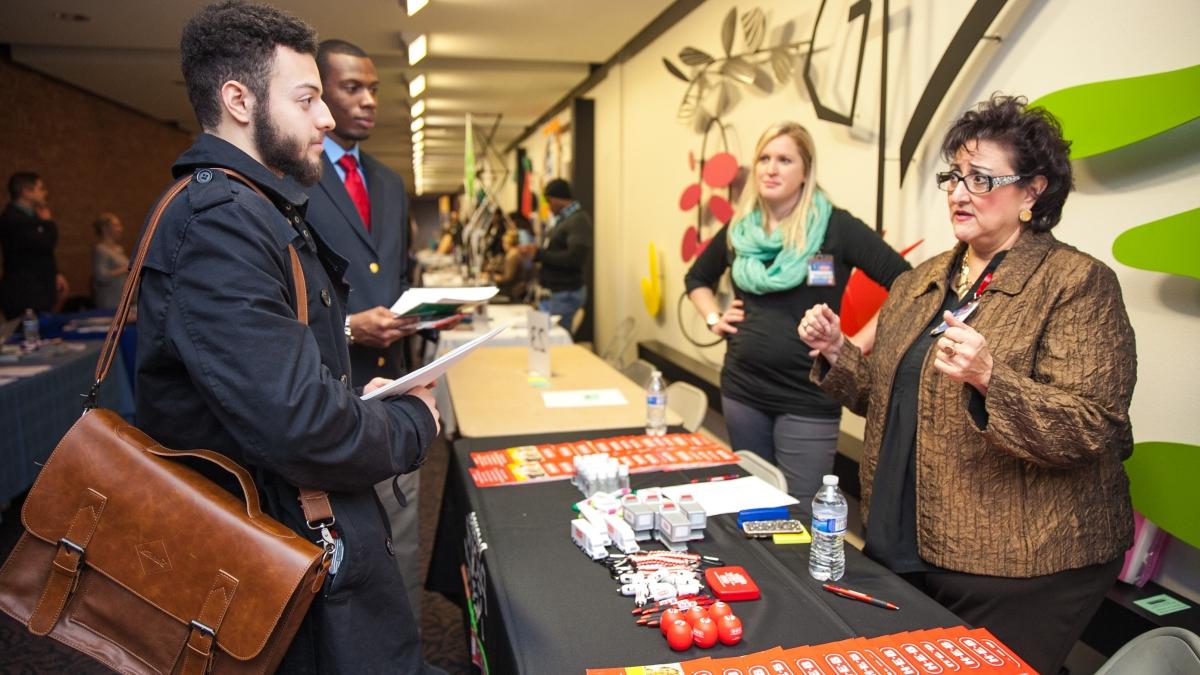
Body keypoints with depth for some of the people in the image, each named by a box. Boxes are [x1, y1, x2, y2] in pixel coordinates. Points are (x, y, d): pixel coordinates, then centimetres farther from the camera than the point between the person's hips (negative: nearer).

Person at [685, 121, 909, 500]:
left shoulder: (835, 226, -10)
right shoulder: (738, 230, 6)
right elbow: (697, 278, 23)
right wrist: (714, 319, 8)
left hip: (807, 399, -5)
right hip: (741, 391, 5)